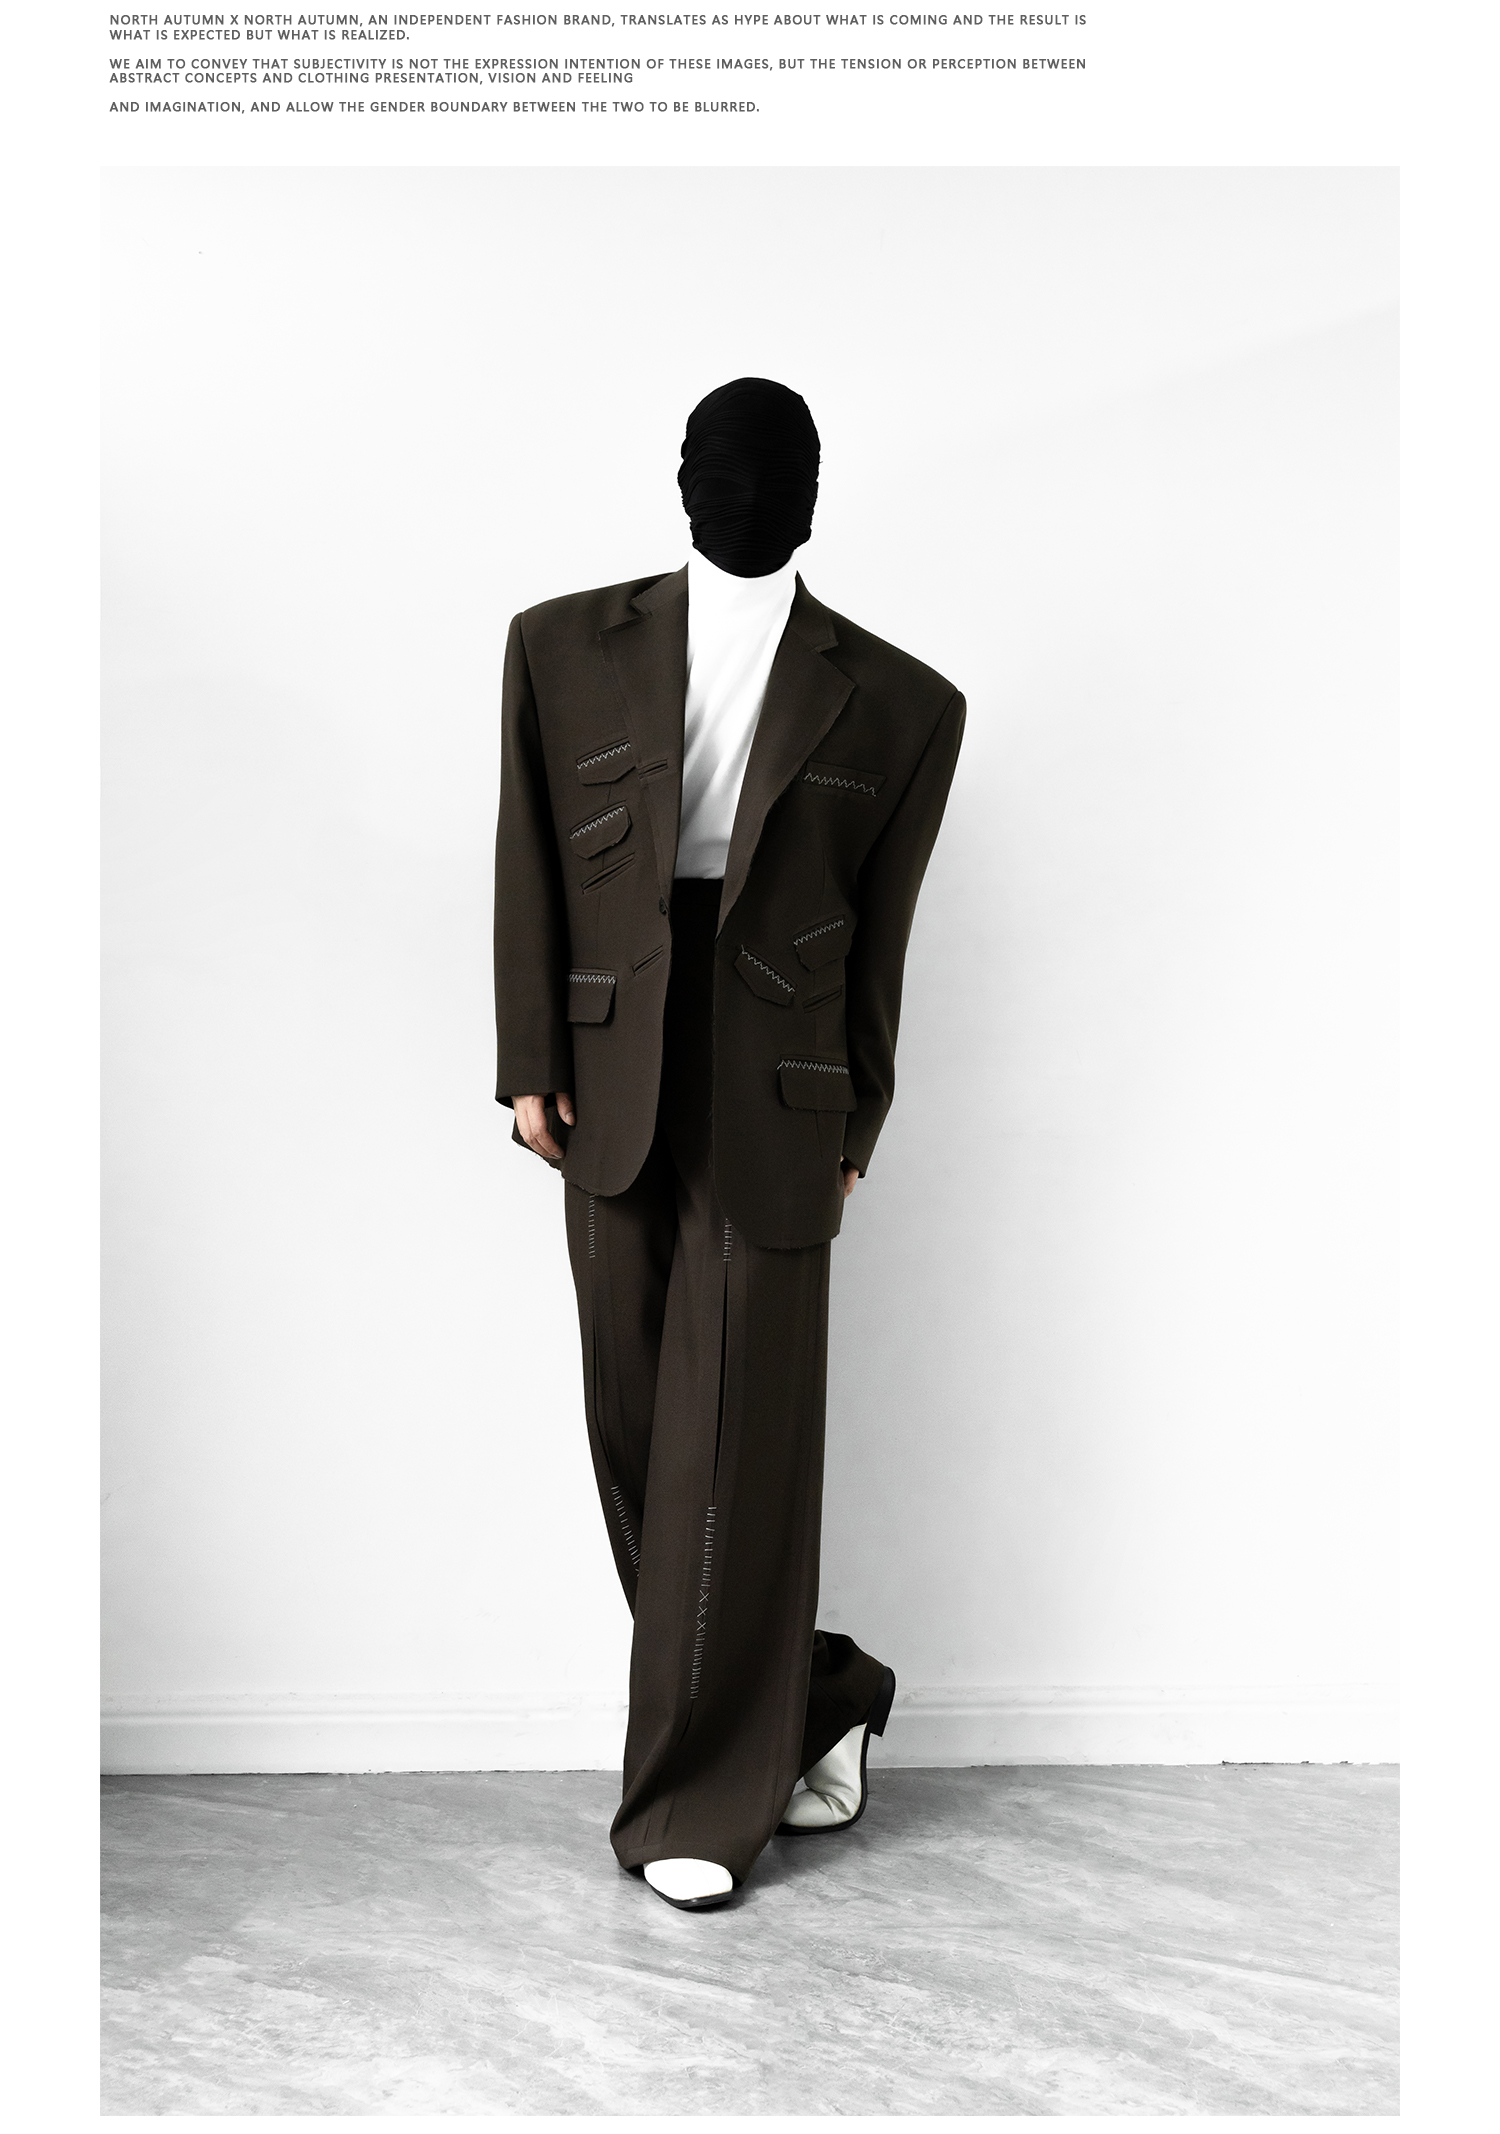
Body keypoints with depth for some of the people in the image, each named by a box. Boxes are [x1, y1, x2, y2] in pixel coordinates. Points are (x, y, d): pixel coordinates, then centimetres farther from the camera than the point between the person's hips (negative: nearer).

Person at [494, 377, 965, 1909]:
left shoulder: (894, 704, 3)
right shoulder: (570, 647, 7)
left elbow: (877, 935, 7)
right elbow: (529, 868, 7)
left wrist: (854, 1121, 9)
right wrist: (531, 1064, 1)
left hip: (771, 1105, -3)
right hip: (614, 1086, 3)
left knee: (734, 1451, -1)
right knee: (639, 1434, 10)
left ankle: (703, 1798, 17)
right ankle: (812, 1701, 32)